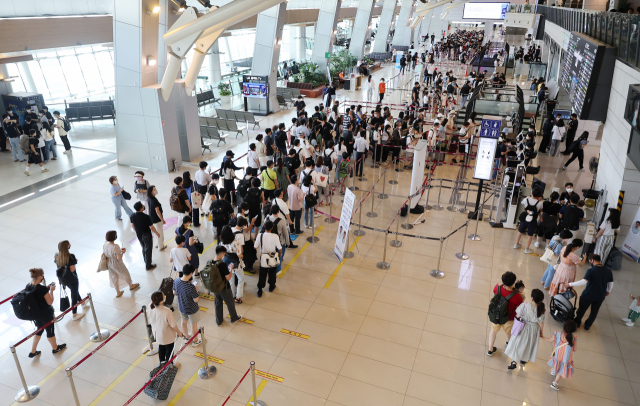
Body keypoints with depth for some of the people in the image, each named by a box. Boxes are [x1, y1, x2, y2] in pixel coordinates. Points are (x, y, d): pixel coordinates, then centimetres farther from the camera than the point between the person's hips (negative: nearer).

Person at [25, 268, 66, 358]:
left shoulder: (28, 286, -9)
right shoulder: (42, 289, -29)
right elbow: (50, 302, -19)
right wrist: (51, 290, -10)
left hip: (35, 313, 6)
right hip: (46, 314, -6)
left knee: (39, 330, 27)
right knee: (50, 331, 16)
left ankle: (33, 352, 34)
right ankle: (55, 348, 38)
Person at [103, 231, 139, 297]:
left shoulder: (105, 245, -13)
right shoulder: (115, 247, -35)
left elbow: (104, 254, 3)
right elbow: (119, 258, -31)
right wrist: (123, 252, -14)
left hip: (109, 264, 6)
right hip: (117, 264, -6)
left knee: (114, 277, 25)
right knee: (125, 274, 23)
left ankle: (118, 292, 45)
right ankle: (131, 286, 51)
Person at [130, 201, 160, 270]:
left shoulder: (132, 216, -9)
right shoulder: (146, 217, -29)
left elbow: (132, 225, 6)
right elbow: (151, 227, -22)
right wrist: (157, 233, -5)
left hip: (139, 235, 6)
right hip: (147, 236, -6)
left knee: (143, 248, 26)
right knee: (148, 250, 10)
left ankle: (146, 262, 45)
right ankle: (148, 266, 23)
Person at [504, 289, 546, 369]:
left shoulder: (524, 306, -32)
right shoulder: (540, 310, -27)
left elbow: (518, 316, -16)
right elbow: (541, 324, -14)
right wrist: (541, 332, 6)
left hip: (522, 328, -2)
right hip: (534, 329, 2)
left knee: (518, 343, 18)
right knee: (529, 344, 27)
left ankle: (514, 362, 27)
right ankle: (524, 359, 49)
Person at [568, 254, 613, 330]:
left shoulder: (591, 271, -22)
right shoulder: (608, 271, -5)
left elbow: (584, 281, -33)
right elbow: (611, 284, 6)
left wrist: (571, 284, -28)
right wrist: (608, 291, 24)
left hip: (588, 295, -4)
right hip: (600, 296, 4)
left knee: (582, 309, 18)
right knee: (594, 312, 22)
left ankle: (577, 322, 37)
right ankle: (587, 325, 38)